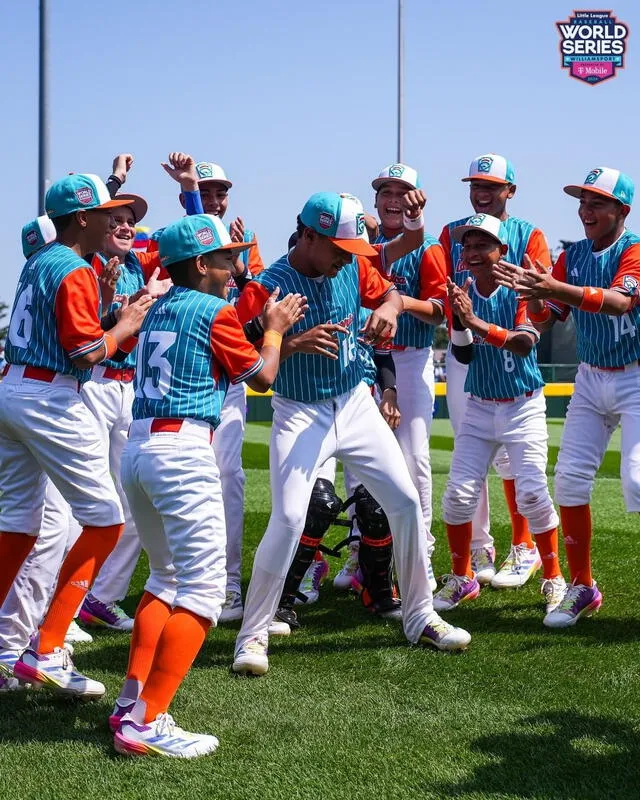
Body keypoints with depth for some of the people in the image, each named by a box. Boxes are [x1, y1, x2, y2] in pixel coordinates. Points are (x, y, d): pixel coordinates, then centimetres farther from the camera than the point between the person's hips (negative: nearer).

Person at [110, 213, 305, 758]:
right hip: (184, 450, -9)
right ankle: (145, 724, -16)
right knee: (203, 588, -8)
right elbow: (262, 376, 5)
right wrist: (275, 329, 21)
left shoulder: (159, 310, 19)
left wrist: (277, 336, 29)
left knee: (167, 578, 22)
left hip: (138, 447, 9)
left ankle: (131, 704, 16)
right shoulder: (214, 311, -4)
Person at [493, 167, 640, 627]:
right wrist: (533, 294, -19)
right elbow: (544, 321, 4)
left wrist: (556, 289, -43)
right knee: (570, 480, -1)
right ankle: (583, 589, 11)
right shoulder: (572, 256, 8)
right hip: (590, 380, 6)